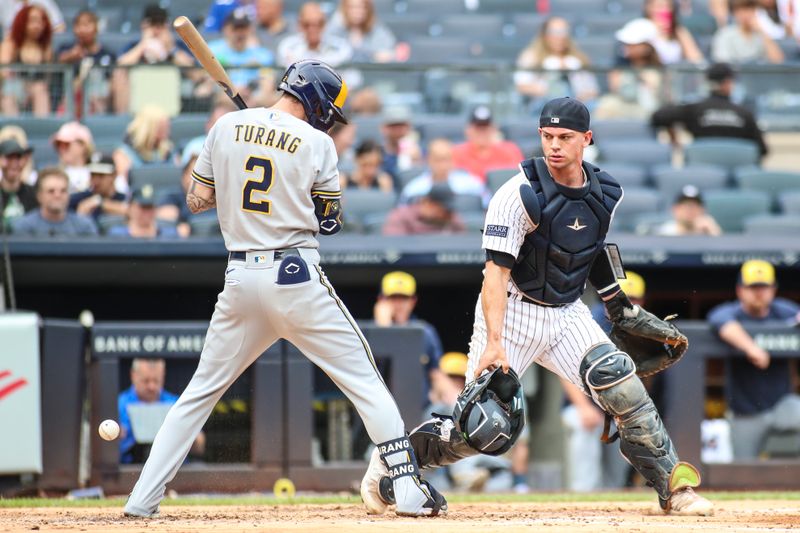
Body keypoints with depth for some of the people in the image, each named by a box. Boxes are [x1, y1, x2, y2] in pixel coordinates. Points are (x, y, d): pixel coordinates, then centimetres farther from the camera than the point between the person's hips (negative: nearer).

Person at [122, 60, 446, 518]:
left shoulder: (227, 128, 6)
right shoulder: (317, 144, -4)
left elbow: (198, 200, 12)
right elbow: (329, 220, 6)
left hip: (240, 279, 4)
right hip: (297, 276, -4)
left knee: (201, 391, 14)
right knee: (365, 382, 5)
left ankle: (142, 499, 8)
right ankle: (409, 490, -1)